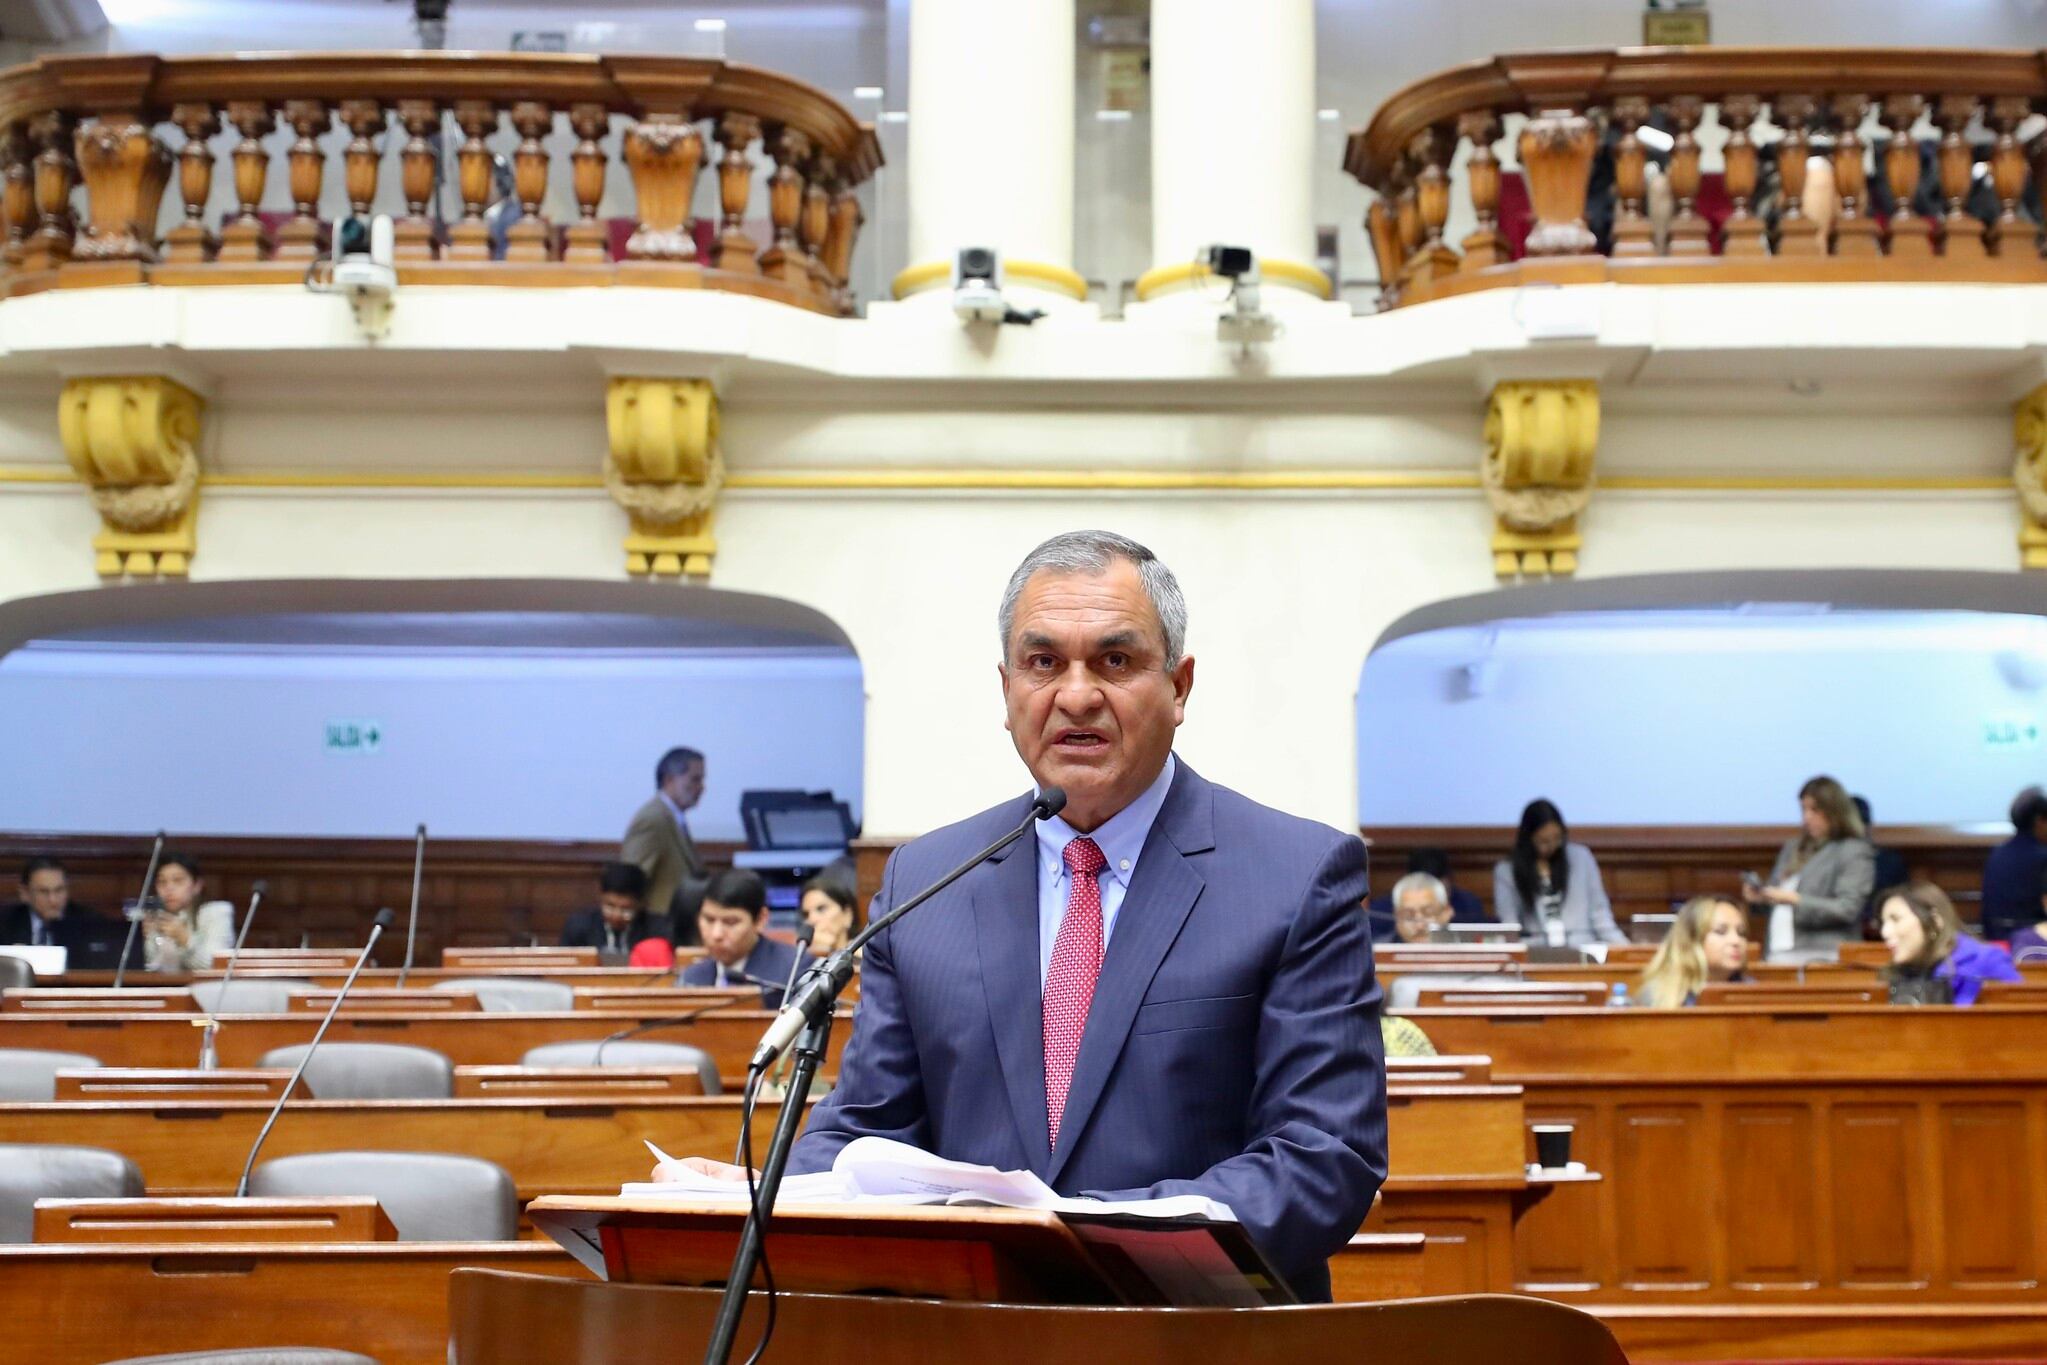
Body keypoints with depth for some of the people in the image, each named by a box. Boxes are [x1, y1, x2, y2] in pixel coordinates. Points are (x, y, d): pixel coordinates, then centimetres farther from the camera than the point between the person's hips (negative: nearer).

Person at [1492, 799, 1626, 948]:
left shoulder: (1581, 857, 12)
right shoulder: (1506, 871, 8)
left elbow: (1599, 912, 15)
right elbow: (1508, 926, 4)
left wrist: (1623, 947, 0)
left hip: (1583, 947, 1)